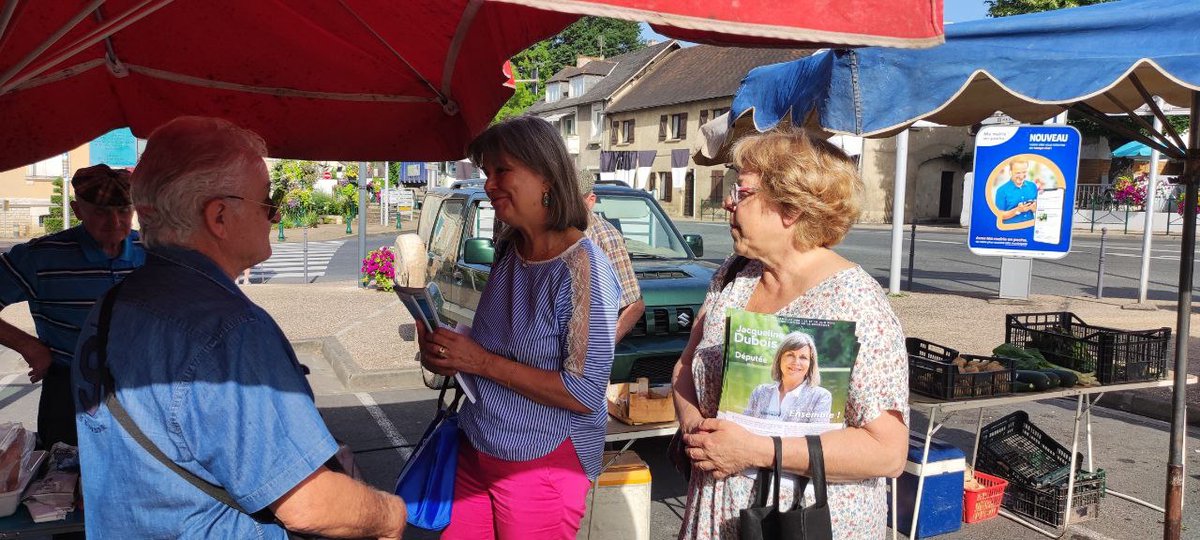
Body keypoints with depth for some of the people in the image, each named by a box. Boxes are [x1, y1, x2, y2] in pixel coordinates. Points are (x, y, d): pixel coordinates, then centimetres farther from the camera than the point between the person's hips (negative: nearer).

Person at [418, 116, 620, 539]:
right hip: (475, 451, 7)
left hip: (544, 463, -6)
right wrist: (448, 355, -6)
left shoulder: (581, 267, -19)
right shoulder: (508, 251, 4)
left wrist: (482, 362, -20)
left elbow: (585, 395, -22)